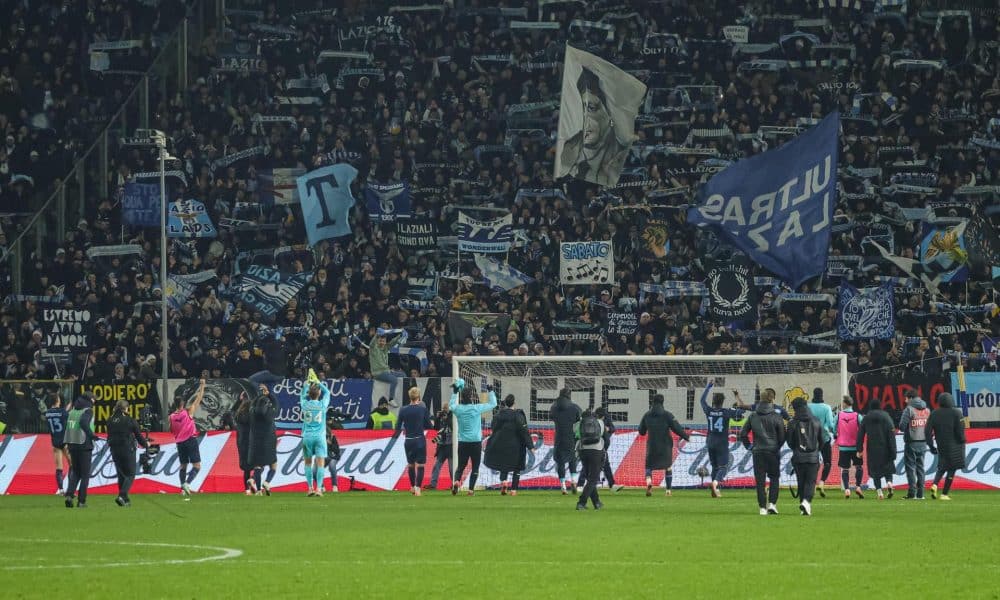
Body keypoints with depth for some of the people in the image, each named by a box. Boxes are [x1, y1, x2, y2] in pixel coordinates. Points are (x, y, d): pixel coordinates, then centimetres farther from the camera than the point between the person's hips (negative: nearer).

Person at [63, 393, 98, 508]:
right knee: (85, 474, 4)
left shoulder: (73, 411, 12)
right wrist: (91, 435, -22)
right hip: (84, 445, -6)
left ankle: (69, 495, -4)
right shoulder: (88, 411, -9)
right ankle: (81, 501, 1)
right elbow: (83, 422, -28)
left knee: (75, 473, 16)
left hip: (72, 444, 6)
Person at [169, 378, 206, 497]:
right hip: (191, 440, -4)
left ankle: (183, 487, 7)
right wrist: (202, 386, 11)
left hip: (179, 442, 4)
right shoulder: (188, 412, -8)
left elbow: (171, 431, 15)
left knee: (183, 466, 15)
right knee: (197, 466, -5)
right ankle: (187, 483, -25)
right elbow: (198, 399, 0)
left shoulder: (172, 417, 1)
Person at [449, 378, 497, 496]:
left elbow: (451, 405, 22)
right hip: (476, 441, -3)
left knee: (461, 465, 12)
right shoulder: (477, 408, -10)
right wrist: (491, 392, 14)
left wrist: (455, 392, 27)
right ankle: (471, 489, 0)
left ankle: (456, 481, -14)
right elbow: (493, 404, 2)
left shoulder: (458, 409, -3)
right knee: (475, 467, 6)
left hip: (462, 442, 3)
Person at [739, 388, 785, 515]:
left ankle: (762, 507, 1)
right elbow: (782, 436, -5)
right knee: (774, 478, 11)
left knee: (760, 480, 4)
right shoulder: (776, 417, -6)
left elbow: (743, 434, 4)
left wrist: (749, 446, 14)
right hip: (772, 451, -2)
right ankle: (772, 503, -3)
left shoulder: (753, 416, 3)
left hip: (757, 452, 2)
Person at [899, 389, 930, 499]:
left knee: (910, 467, -1)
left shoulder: (909, 409, -11)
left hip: (911, 443, -5)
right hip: (923, 443, 5)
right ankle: (920, 493, 8)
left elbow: (902, 426, -13)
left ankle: (912, 493, -7)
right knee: (920, 467, 10)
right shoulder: (927, 410, 7)